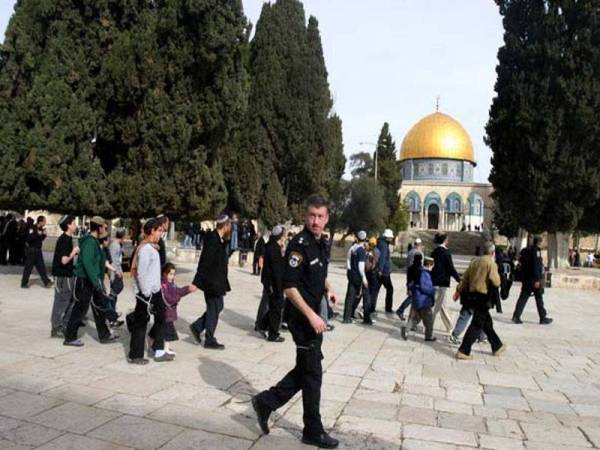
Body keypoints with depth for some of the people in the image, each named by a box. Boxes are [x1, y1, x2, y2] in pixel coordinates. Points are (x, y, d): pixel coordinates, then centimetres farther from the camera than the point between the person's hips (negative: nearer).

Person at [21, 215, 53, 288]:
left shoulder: (41, 229, 8)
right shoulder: (32, 228, -15)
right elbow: (28, 238, -26)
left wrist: (44, 235, -1)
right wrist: (37, 234, -28)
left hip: (38, 250, 8)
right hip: (31, 250, -8)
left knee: (41, 267, 8)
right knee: (28, 267, 1)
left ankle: (47, 282, 9)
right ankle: (24, 283, 13)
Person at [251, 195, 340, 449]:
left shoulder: (322, 244, 8)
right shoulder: (299, 245, -18)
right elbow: (289, 287, -22)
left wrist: (328, 289, 12)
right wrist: (311, 316, -23)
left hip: (314, 316, 9)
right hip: (302, 317, -9)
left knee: (306, 370, 18)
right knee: (312, 373, 3)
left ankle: (266, 402, 30)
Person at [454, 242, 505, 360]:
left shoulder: (475, 261, 11)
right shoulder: (491, 263, -10)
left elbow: (465, 278, 12)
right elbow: (496, 282, -16)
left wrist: (459, 290, 18)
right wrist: (497, 275, 5)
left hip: (472, 295, 8)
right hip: (483, 297, -8)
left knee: (487, 322, 21)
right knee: (477, 325, -4)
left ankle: (497, 346, 36)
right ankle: (463, 351, -6)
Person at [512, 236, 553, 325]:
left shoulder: (526, 250, 12)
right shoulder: (536, 250, -13)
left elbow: (521, 262, 17)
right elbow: (536, 266, -19)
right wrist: (537, 280, -20)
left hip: (526, 278, 7)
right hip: (534, 279, -7)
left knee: (523, 297, 6)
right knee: (539, 298, 4)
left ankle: (516, 317, 0)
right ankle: (543, 318, 14)